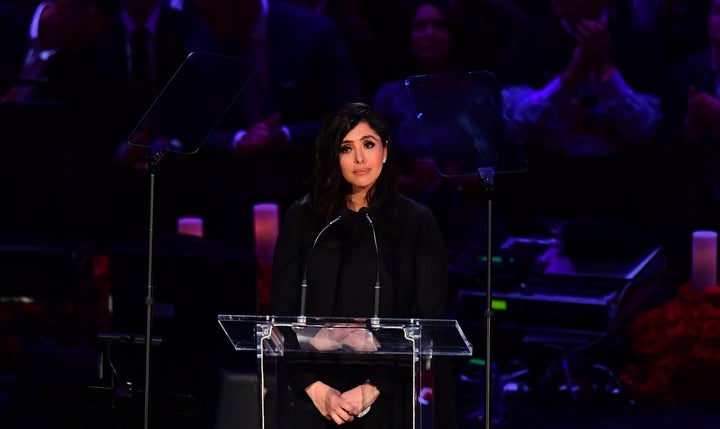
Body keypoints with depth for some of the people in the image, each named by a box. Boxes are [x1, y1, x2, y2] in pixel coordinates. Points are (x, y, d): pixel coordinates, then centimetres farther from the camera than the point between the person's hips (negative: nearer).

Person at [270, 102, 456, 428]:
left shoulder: (417, 222, 1)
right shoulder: (303, 218, 4)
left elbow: (428, 322, -3)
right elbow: (282, 312, 2)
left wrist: (372, 389, -13)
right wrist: (316, 389, -10)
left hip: (389, 399, -1)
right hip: (313, 399, 1)